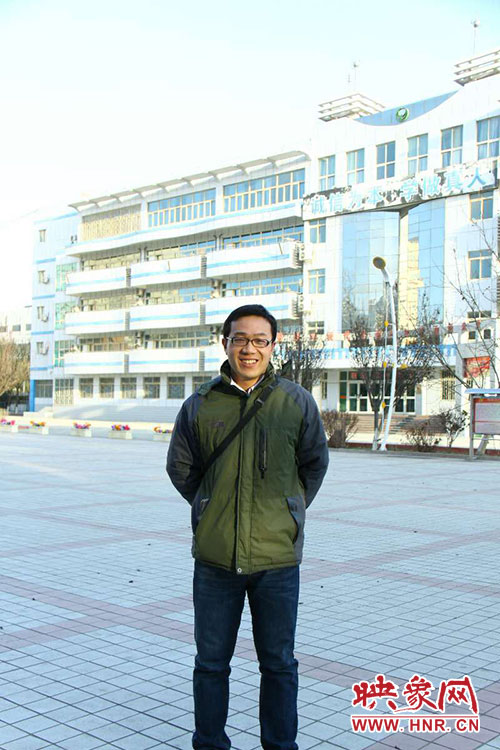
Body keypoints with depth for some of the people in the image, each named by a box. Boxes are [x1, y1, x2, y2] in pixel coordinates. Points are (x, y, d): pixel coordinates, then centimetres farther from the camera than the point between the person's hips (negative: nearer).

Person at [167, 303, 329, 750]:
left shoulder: (298, 402, -1)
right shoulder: (199, 405, -1)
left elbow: (315, 464, 11)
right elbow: (180, 467, 12)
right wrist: (215, 511, 9)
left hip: (277, 557, 0)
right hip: (214, 558, 1)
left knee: (279, 664, 14)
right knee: (211, 662, 14)